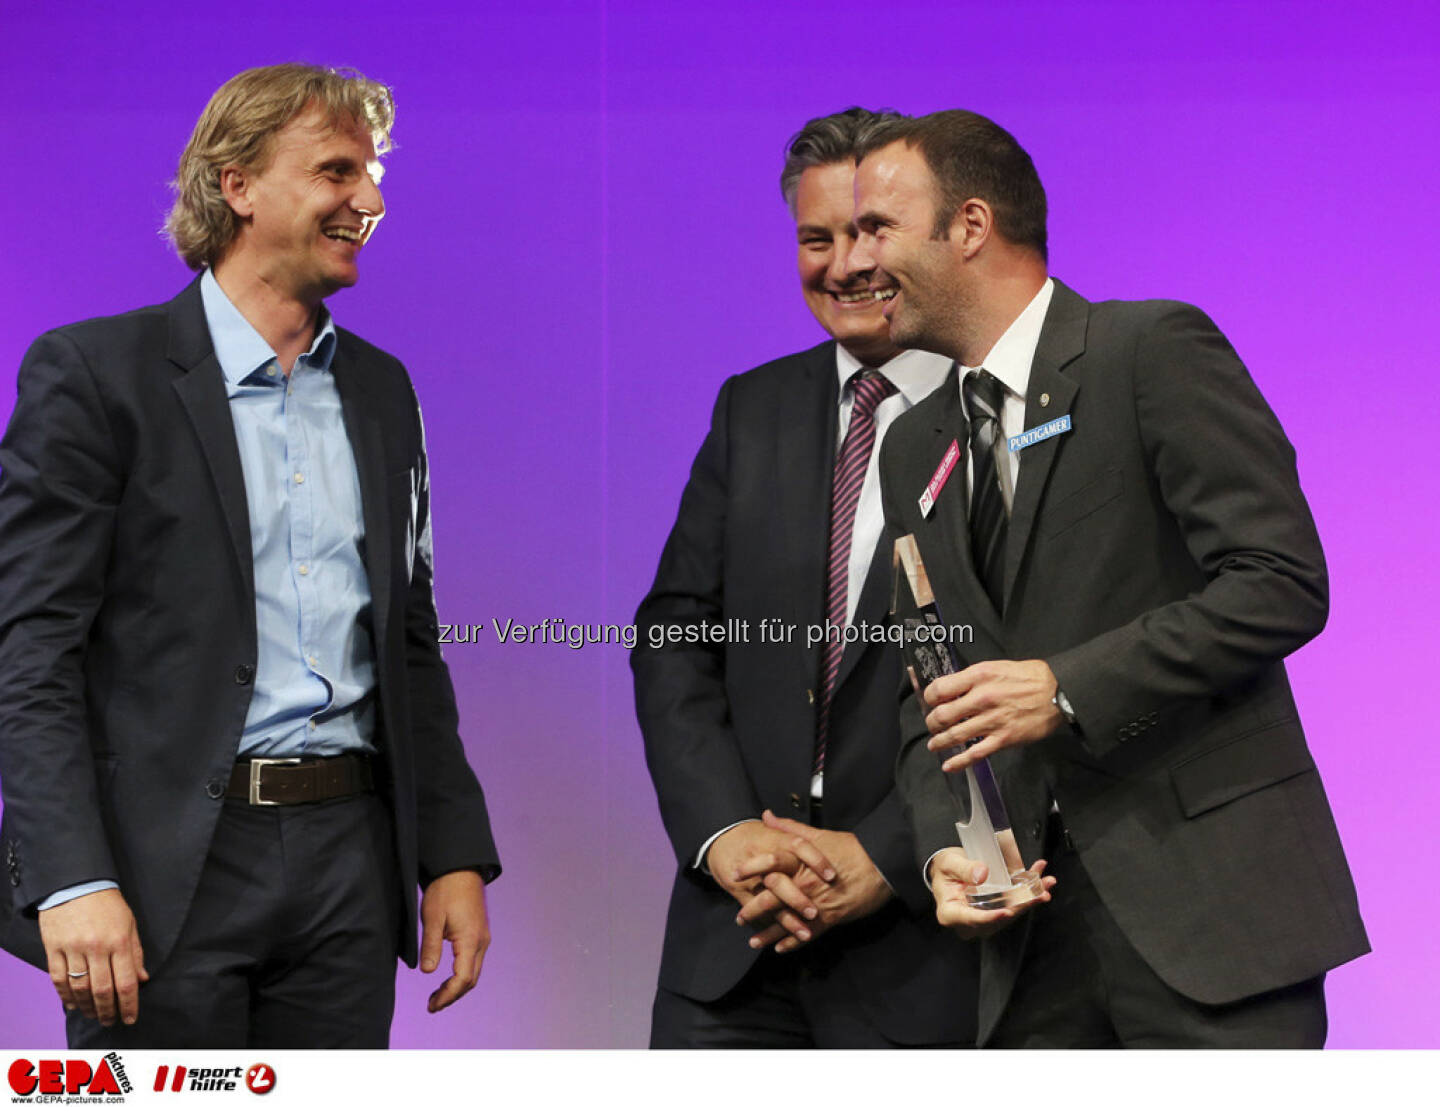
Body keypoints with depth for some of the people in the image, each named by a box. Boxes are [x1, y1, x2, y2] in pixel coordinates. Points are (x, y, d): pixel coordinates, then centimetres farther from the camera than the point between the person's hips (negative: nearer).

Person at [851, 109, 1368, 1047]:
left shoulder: (1156, 352, -4)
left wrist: (1068, 688, -17)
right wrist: (945, 848, -1)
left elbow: (1282, 584, -13)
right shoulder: (917, 448, 18)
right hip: (1037, 914, 6)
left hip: (1204, 894, -6)